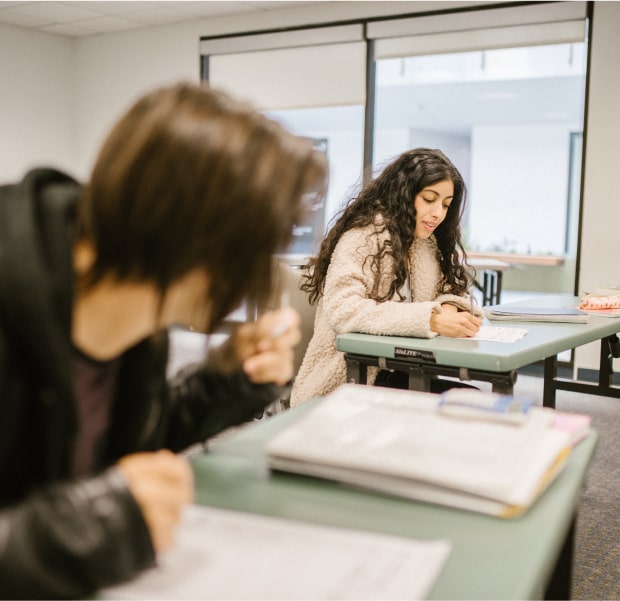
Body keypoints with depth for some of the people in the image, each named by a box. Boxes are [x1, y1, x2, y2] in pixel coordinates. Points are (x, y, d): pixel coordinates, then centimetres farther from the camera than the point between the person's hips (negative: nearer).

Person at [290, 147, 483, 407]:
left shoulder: (428, 241, 11)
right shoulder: (365, 235, -13)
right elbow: (342, 311, -25)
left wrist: (449, 308, -13)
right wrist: (432, 320, -32)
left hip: (397, 376, 8)